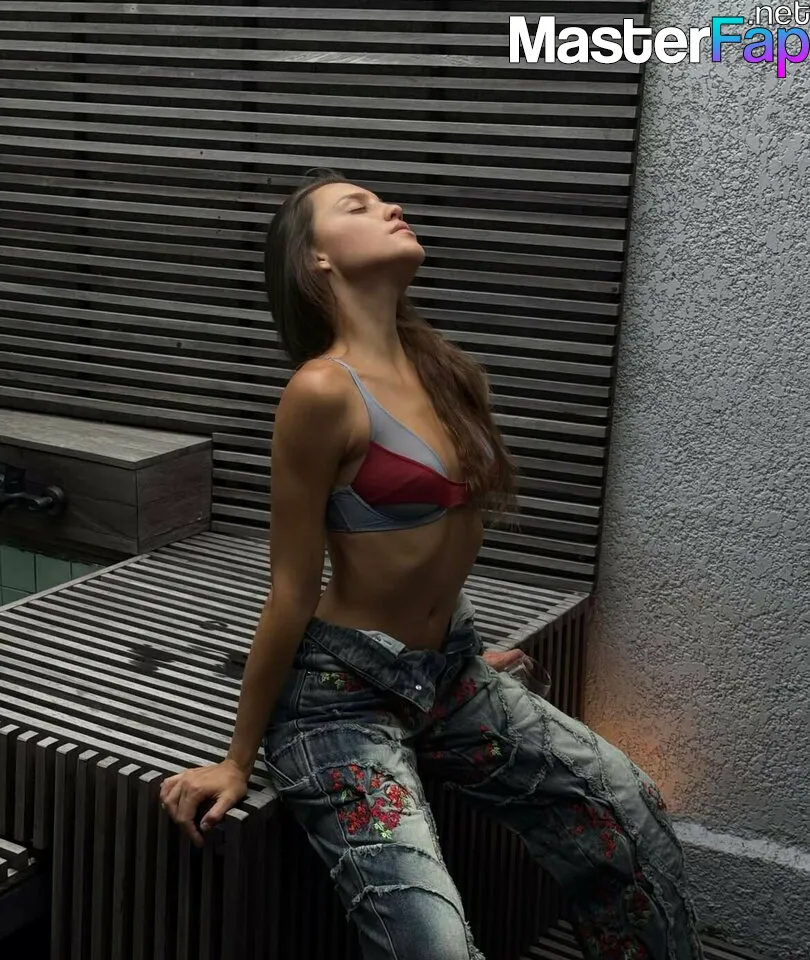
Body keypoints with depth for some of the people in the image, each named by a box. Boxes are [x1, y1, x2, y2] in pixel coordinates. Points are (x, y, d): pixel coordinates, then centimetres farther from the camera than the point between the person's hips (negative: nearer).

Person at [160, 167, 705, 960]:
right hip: (341, 691, -8)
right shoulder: (324, 390, -21)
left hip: (449, 671, 8)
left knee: (625, 806, 7)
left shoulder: (440, 366, 2)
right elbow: (291, 592, -16)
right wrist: (238, 760, -8)